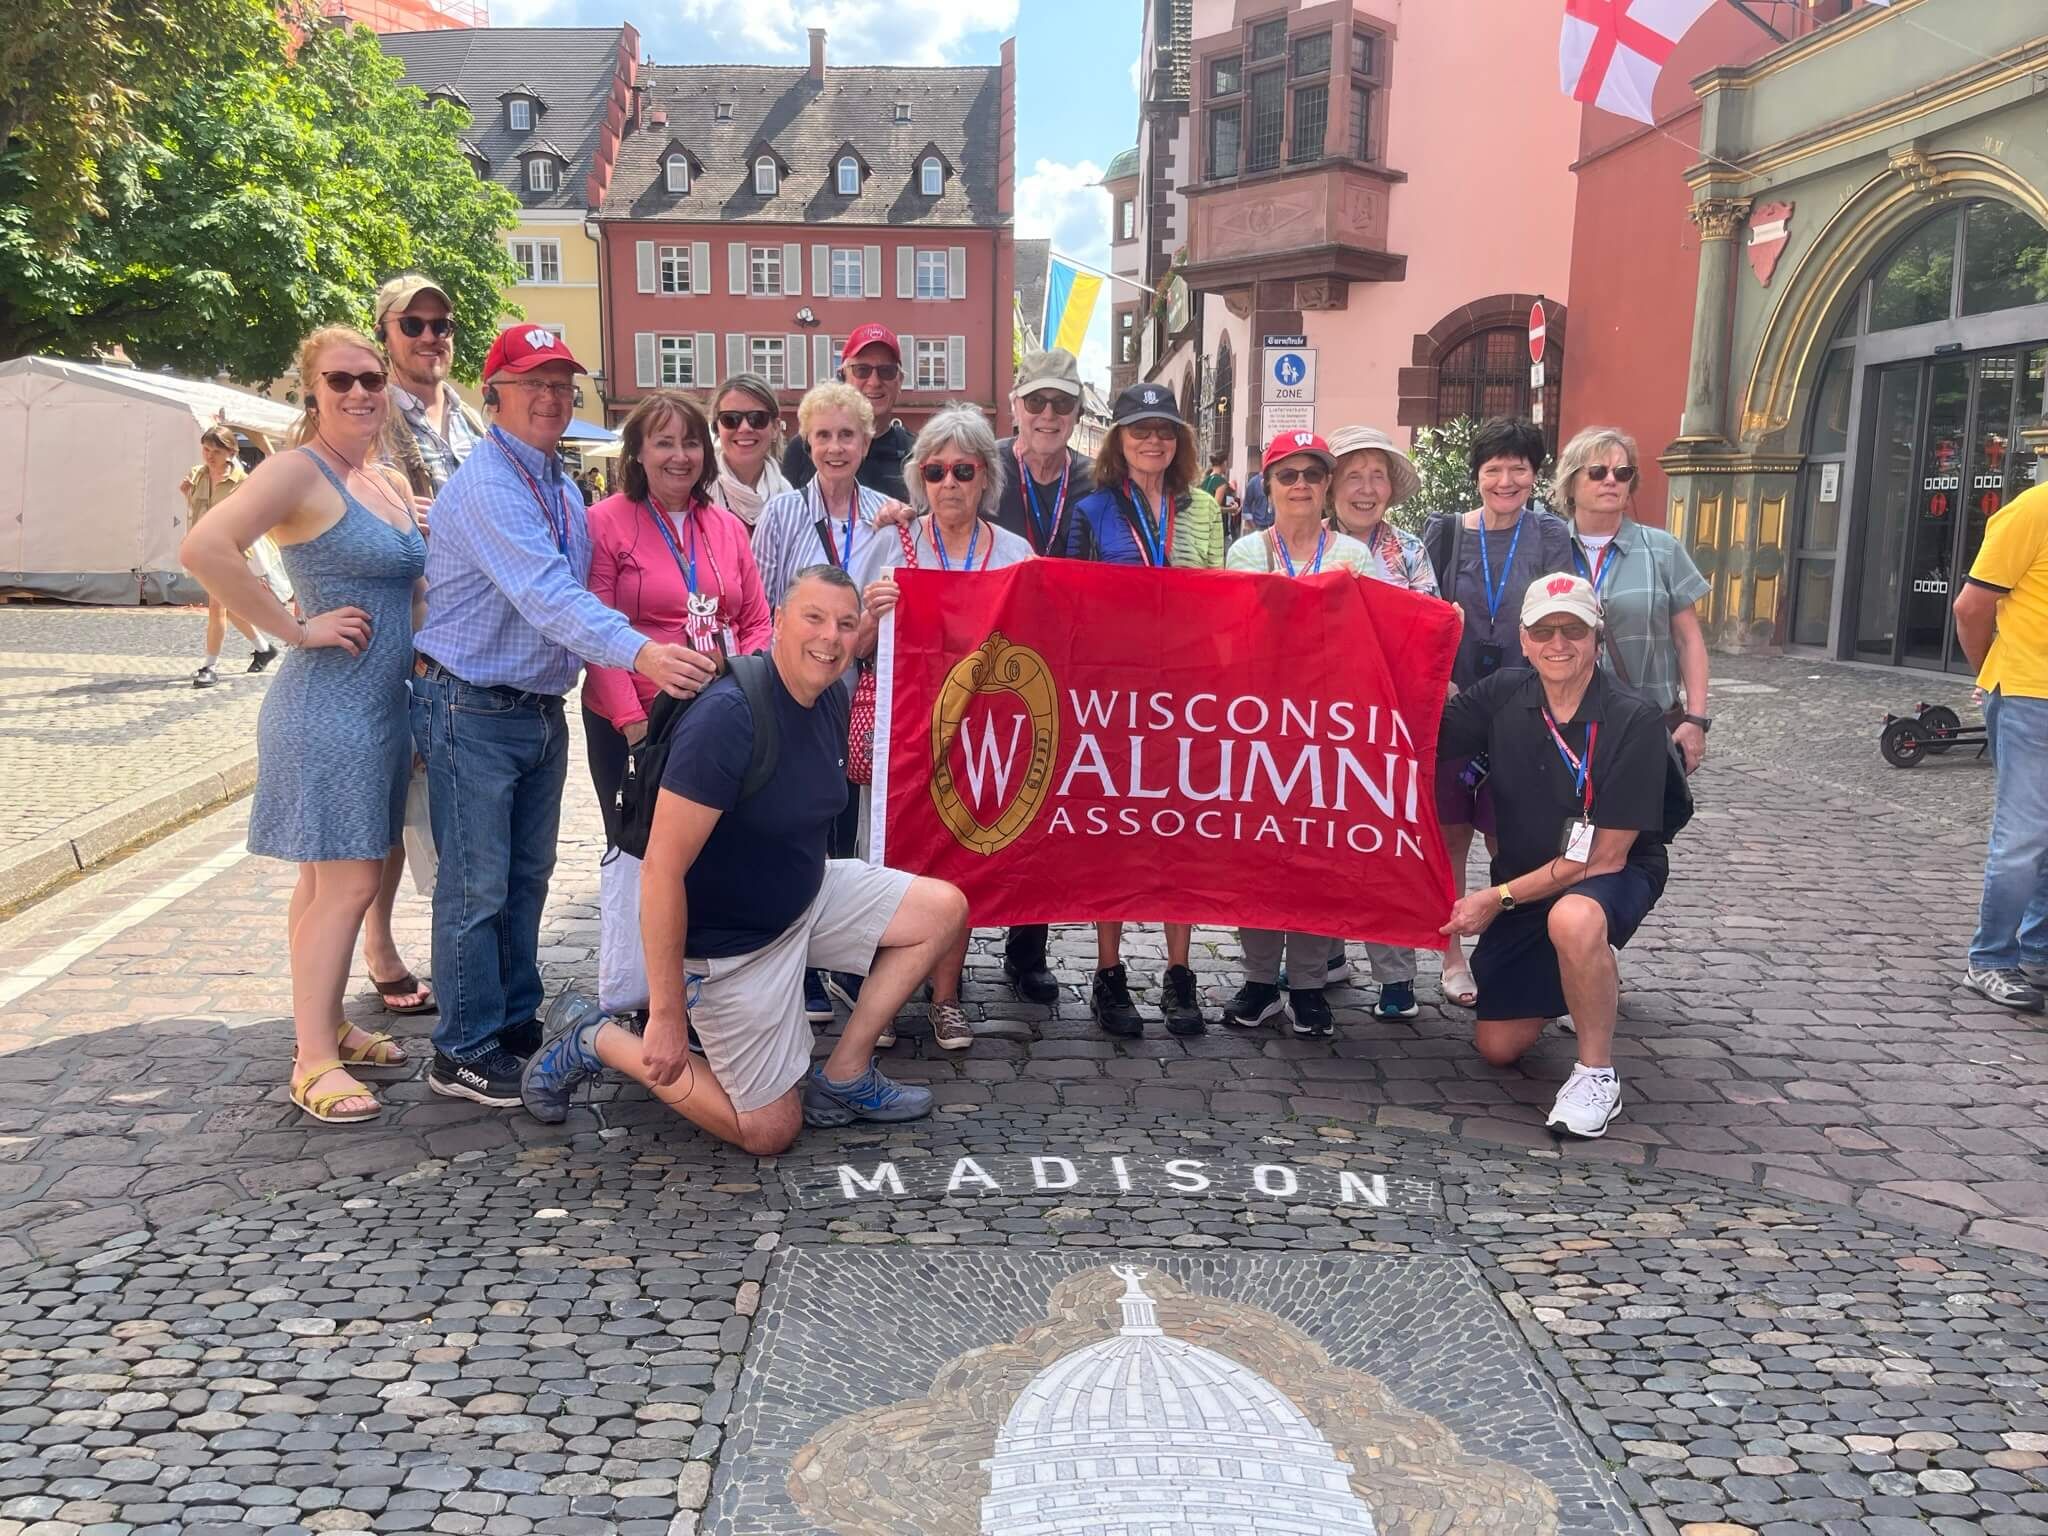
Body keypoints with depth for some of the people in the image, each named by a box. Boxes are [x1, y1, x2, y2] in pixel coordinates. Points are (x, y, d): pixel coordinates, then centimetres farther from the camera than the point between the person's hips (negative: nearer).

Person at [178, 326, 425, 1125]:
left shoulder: (394, 483, 13)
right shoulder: (299, 471, -12)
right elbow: (205, 547, -26)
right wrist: (297, 628, -20)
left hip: (383, 703, 8)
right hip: (328, 704, -8)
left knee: (329, 879, 16)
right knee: (345, 883, -7)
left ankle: (327, 1027, 26)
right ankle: (312, 1061, 2)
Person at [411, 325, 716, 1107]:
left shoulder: (562, 486, 11)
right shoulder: (484, 484, -18)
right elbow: (544, 593, -32)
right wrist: (639, 653, -43)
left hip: (542, 709, 8)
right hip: (473, 709, -8)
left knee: (528, 877, 15)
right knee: (477, 885, -2)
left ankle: (517, 1022, 28)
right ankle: (464, 1052, 9)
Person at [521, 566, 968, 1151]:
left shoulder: (831, 699, -3)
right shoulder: (727, 716, -30)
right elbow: (661, 869, -31)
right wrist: (666, 1017, -29)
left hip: (805, 894, 8)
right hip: (727, 940, -8)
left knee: (944, 910, -1)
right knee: (772, 1131, 1)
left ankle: (843, 1077, 8)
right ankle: (599, 1042, 14)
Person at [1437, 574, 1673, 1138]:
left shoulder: (1635, 721, -21)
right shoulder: (1503, 695, -7)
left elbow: (1604, 856, -21)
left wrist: (1499, 897, -21)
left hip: (1613, 877, -5)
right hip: (1522, 883, 5)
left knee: (1573, 918, -42)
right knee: (1498, 1047, 6)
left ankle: (1596, 1073, -20)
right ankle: (1591, 976, 36)